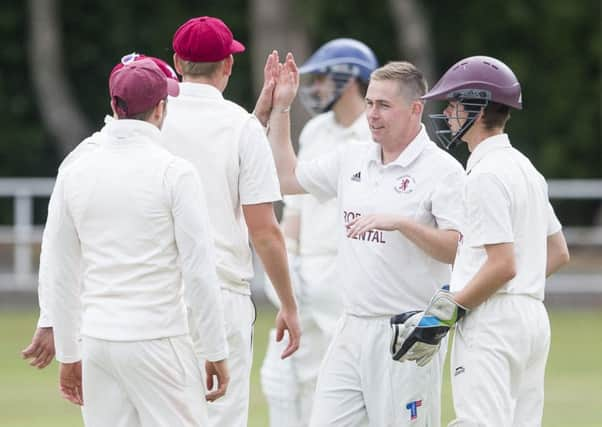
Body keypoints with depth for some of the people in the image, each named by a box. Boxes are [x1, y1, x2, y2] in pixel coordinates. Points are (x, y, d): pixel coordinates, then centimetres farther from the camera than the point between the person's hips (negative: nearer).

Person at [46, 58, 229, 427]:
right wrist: (216, 353, -3)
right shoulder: (174, 172, -9)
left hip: (98, 341, 5)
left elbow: (62, 275, 10)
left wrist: (68, 355, 18)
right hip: (157, 340, -5)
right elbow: (199, 272, -11)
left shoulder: (76, 173, 6)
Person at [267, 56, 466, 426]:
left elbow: (461, 250, -15)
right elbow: (287, 179, 25)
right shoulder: (352, 159, 12)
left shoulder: (442, 170, -8)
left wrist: (402, 223, -26)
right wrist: (279, 108, 20)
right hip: (353, 328, 7)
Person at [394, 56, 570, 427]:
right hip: (534, 316, 10)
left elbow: (502, 265, -20)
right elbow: (559, 253, 22)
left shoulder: (486, 176, -13)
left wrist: (451, 308, -13)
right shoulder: (526, 168, 17)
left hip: (493, 322, -10)